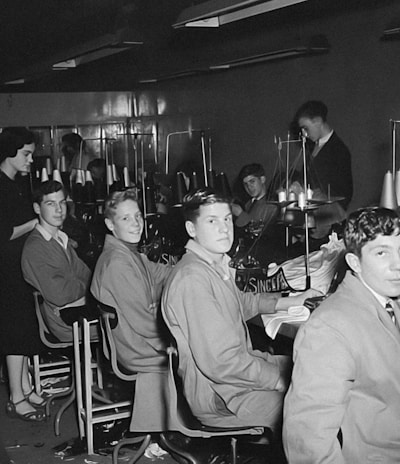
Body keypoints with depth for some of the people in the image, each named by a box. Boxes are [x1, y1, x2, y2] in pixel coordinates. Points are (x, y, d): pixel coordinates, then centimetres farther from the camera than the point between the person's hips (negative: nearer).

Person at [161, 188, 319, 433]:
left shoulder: (219, 265, 7)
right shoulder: (193, 278, -25)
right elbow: (221, 362, -28)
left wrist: (291, 302, 21)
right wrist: (282, 379, -20)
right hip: (220, 399, -10)